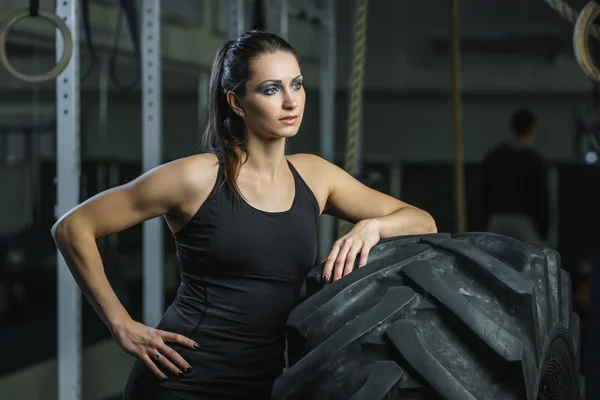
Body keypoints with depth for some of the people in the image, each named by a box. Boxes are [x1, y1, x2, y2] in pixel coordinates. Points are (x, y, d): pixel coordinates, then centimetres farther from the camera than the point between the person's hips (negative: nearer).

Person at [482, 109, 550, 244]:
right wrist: (544, 234, -2)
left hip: (498, 221, 5)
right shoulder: (535, 160, -7)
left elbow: (486, 192, 11)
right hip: (525, 222, -5)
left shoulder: (493, 156, 8)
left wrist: (487, 222, 17)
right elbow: (542, 198, -7)